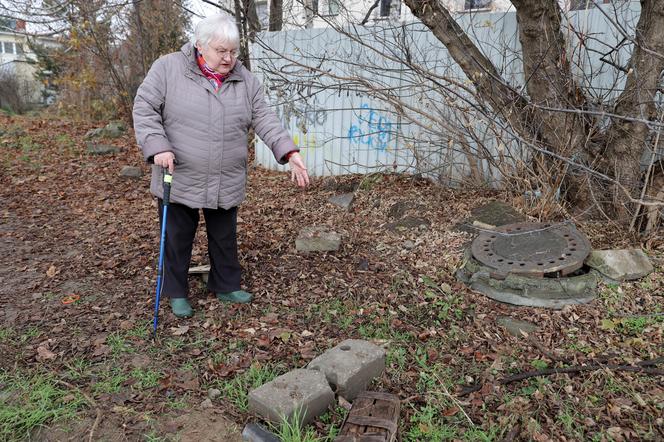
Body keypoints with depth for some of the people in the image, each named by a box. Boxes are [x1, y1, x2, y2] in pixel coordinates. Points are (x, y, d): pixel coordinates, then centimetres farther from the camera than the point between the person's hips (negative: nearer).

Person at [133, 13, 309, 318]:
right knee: (178, 240, 10)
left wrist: (289, 153, -11)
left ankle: (226, 287, 33)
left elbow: (264, 119, 0)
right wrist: (158, 147, -19)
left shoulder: (245, 80, 3)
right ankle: (176, 293, 28)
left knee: (225, 239, 15)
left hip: (227, 184, 3)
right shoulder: (168, 68, -7)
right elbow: (144, 110, -6)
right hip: (180, 181, -3)